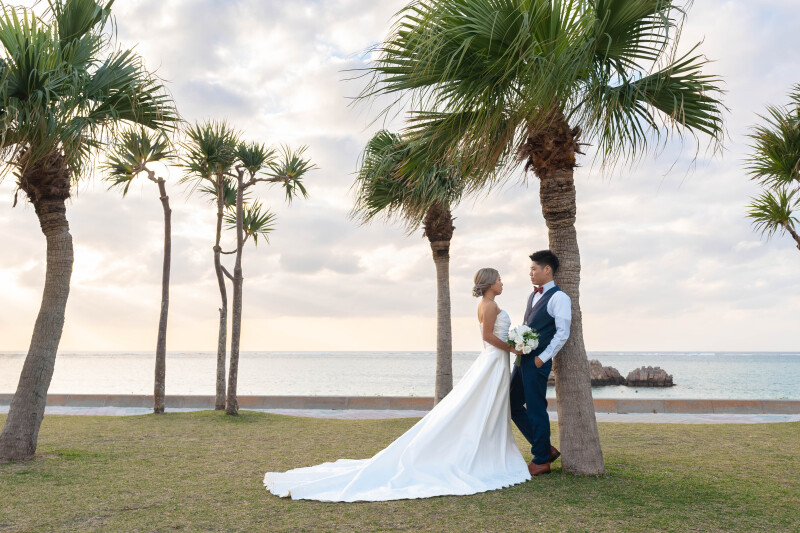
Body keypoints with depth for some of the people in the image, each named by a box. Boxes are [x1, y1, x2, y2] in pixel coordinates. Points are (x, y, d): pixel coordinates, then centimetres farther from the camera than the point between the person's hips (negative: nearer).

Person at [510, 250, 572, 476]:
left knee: (536, 409, -1)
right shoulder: (533, 296, 17)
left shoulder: (558, 297, -10)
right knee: (514, 405, 12)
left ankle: (542, 461, 15)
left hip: (538, 362, -9)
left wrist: (542, 358, -16)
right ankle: (545, 448, 24)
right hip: (523, 359, 9)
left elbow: (562, 333, -15)